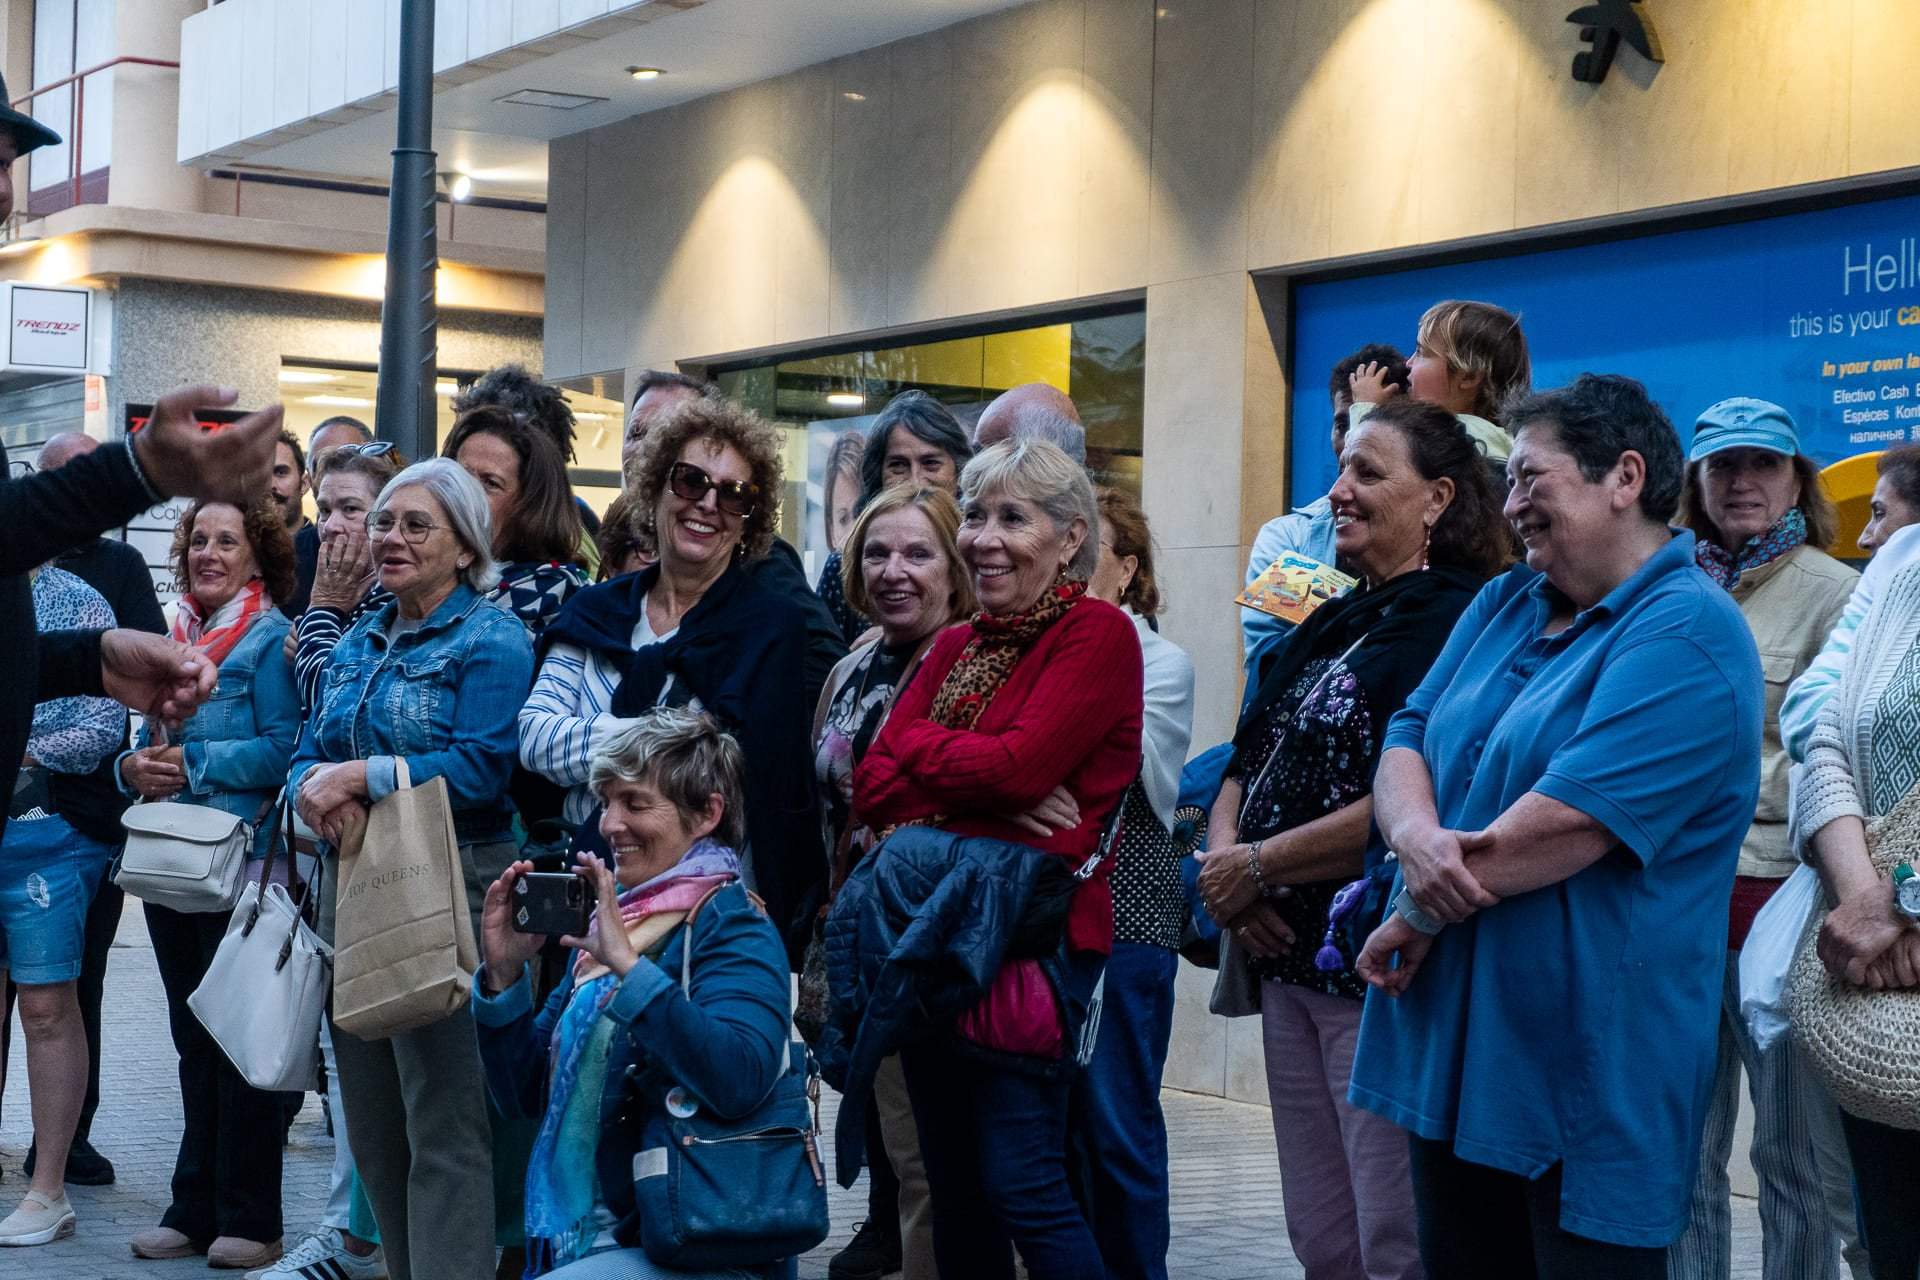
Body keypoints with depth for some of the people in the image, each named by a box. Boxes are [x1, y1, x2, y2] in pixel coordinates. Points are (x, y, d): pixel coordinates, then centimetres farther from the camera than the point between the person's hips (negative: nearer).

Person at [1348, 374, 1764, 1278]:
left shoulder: (1688, 636, -14)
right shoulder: (1504, 605, 13)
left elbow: (1569, 822, -22)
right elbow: (1408, 738, 8)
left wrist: (1418, 917, -12)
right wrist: (1416, 838, -15)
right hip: (1452, 1047, 8)